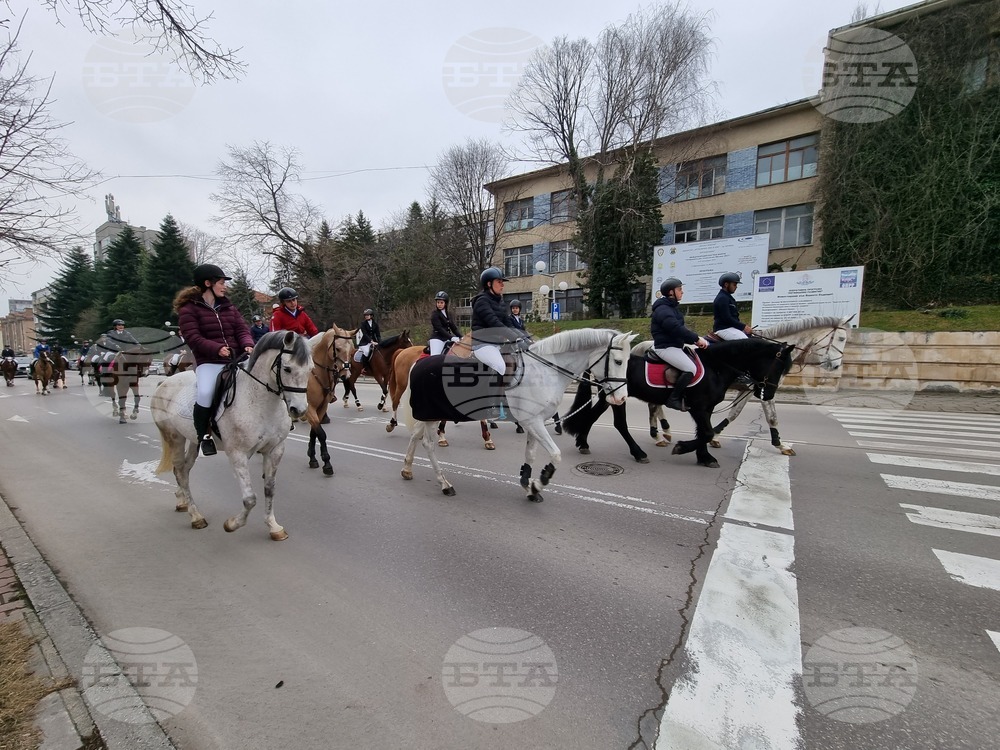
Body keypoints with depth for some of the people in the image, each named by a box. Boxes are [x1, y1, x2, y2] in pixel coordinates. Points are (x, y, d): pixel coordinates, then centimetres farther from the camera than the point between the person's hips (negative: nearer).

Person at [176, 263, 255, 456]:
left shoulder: (228, 306, 18)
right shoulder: (189, 309, 2)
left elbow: (242, 329, 11)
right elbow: (193, 338, -9)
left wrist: (248, 345, -11)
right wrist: (217, 349, -24)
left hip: (236, 360, 6)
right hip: (208, 362, -5)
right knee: (205, 392, -30)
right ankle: (204, 436, -10)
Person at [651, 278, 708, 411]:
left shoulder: (672, 308, 19)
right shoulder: (663, 309, -15)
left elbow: (681, 328, 18)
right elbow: (676, 328, -26)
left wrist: (694, 340, 5)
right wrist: (696, 338, -22)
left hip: (675, 345, 11)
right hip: (665, 347, -11)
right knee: (691, 369, -22)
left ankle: (684, 395, 12)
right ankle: (673, 399, -12)